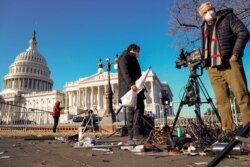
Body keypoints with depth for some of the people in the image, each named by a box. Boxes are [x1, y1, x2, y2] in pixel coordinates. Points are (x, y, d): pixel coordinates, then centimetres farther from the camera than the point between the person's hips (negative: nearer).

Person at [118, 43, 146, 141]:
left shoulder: (132, 59, 34)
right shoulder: (124, 57, 2)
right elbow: (125, 72, -16)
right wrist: (131, 84, -30)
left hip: (134, 88, 10)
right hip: (129, 89, -10)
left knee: (131, 111, 4)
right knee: (138, 109, -17)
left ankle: (132, 134, 5)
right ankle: (137, 133, -21)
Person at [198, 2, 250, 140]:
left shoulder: (227, 17, 9)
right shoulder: (204, 27, 22)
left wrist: (236, 53, -13)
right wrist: (206, 62, 8)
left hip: (230, 63, -4)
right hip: (213, 68, 4)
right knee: (221, 100, -1)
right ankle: (228, 129, 2)